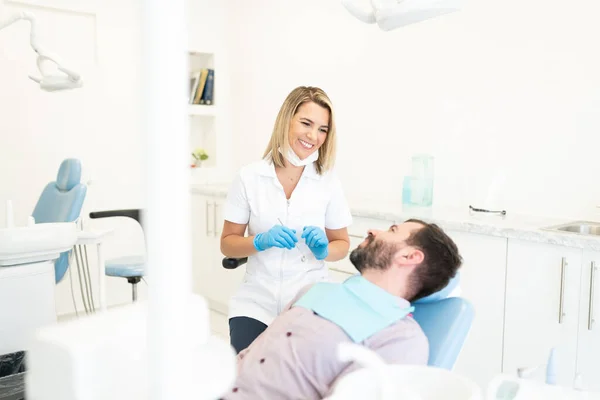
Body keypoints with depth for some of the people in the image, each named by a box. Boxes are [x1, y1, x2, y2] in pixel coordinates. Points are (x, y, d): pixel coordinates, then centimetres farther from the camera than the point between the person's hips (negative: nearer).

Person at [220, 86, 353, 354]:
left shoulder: (328, 182, -3)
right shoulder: (249, 178, -4)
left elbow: (342, 244, 8)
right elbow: (227, 244, 2)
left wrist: (323, 250, -15)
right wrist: (260, 241, -18)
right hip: (257, 302, 0)